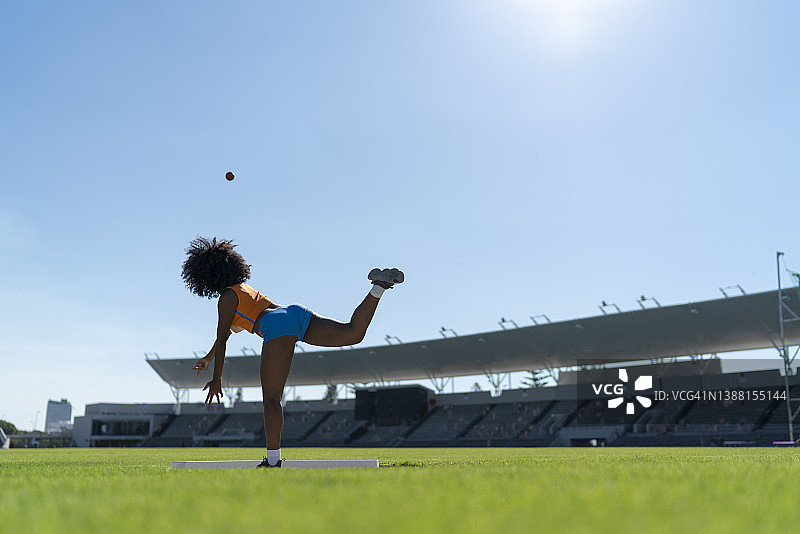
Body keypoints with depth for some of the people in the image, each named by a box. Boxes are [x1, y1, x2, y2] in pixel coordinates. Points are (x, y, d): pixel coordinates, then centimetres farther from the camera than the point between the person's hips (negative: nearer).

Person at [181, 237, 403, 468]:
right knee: (354, 332, -1)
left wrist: (216, 380, 13)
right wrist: (208, 358, 57)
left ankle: (273, 461, -6)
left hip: (279, 325, -8)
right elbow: (226, 331, 47)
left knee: (271, 399, -5)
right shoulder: (242, 288, 35)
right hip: (297, 314, 8)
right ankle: (378, 286, -17)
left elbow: (222, 341, 6)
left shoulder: (227, 298, 10)